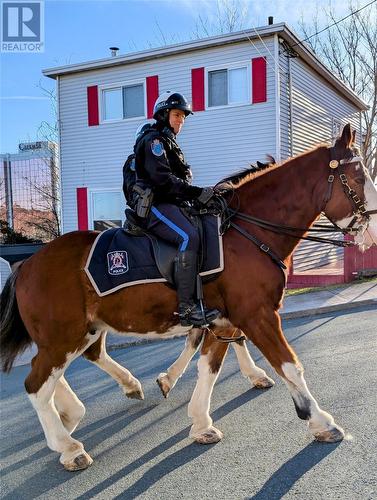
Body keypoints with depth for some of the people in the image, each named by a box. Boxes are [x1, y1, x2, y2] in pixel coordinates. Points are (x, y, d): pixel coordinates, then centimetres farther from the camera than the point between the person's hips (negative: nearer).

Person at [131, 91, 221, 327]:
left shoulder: (169, 142, 27)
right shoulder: (153, 139, -4)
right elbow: (163, 179, -19)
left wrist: (200, 194, 15)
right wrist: (197, 193, -24)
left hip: (172, 204, 10)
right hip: (156, 206, -10)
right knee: (189, 237, -32)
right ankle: (187, 307, -33)